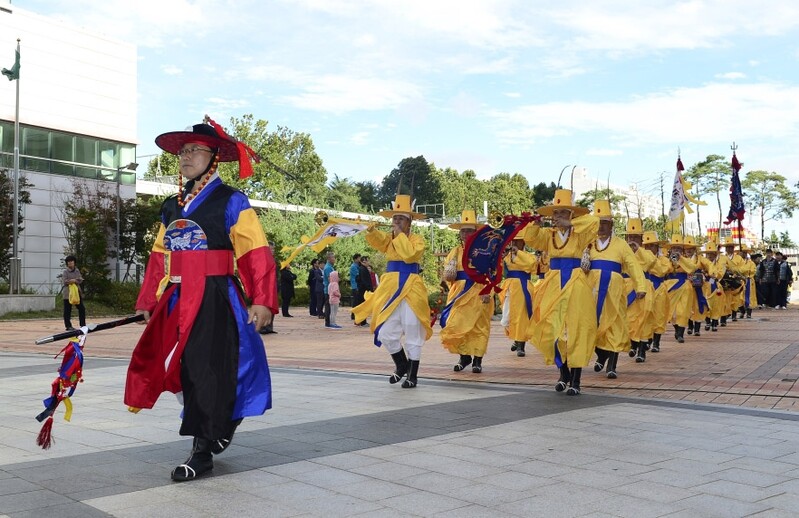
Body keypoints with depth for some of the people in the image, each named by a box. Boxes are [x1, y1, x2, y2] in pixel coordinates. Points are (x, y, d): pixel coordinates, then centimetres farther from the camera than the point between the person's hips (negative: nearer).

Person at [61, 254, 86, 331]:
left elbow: (81, 280, 0)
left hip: (77, 292, 5)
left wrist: (74, 280, -19)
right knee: (67, 310, 0)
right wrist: (73, 281, -20)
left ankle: (83, 325, 13)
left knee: (82, 308, 4)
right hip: (68, 293, -5)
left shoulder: (77, 271, 12)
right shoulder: (65, 272, -2)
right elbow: (64, 282, -12)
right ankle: (68, 326, 7)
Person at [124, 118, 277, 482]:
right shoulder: (171, 207, 15)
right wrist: (149, 300, 15)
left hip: (215, 298, -7)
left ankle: (203, 450, 5)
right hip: (177, 300, 7)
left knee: (208, 370, -5)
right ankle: (220, 426, 31)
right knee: (184, 369, 11)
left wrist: (262, 300, -18)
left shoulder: (231, 202, -5)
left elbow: (256, 254, -11)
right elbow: (159, 256, 17)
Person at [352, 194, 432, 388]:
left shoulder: (417, 239, 0)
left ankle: (412, 376, 9)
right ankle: (402, 365, 27)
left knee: (412, 334, -1)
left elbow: (410, 254, -20)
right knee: (385, 333, 3)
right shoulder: (389, 238, 11)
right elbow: (376, 240, -11)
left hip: (411, 289, -4)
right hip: (390, 288, 5)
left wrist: (400, 234, -13)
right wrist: (370, 230, -32)